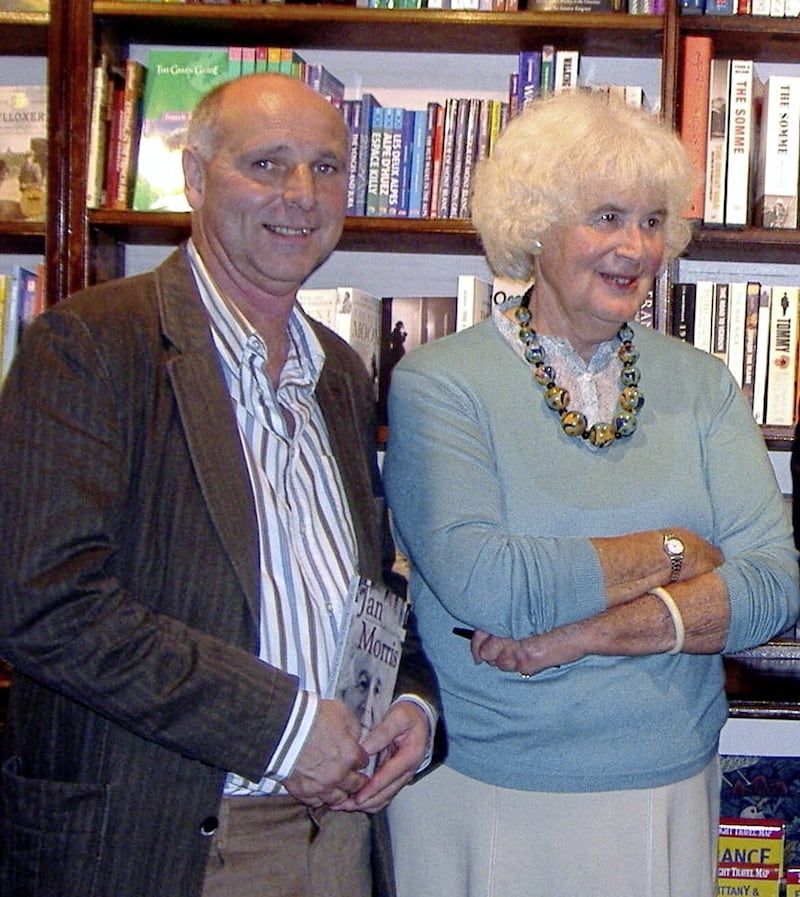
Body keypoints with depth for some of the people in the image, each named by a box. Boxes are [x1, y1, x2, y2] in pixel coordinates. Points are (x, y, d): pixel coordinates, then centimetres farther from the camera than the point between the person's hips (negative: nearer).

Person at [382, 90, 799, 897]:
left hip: (670, 788, 3)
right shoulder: (437, 383, -9)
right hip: (482, 792, -3)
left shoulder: (701, 386, 2)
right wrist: (673, 552, -12)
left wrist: (589, 633, -20)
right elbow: (478, 583, -22)